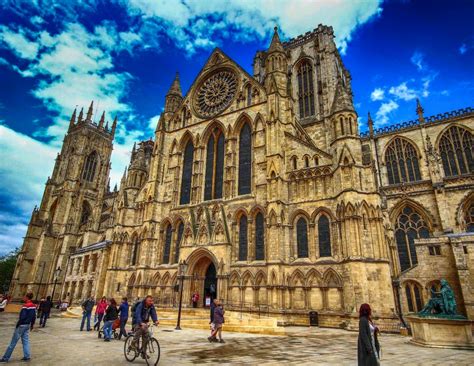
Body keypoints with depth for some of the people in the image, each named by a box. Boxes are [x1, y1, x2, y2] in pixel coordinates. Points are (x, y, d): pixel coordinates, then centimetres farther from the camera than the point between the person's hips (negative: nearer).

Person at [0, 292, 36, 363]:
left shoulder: (25, 306, -19)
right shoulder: (34, 306, 6)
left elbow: (22, 317, -22)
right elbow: (34, 316, 10)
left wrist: (17, 325, -12)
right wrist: (32, 325, 18)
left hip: (22, 325, -8)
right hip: (27, 325, 8)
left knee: (13, 342, 3)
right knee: (25, 341, 12)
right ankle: (27, 356, 12)